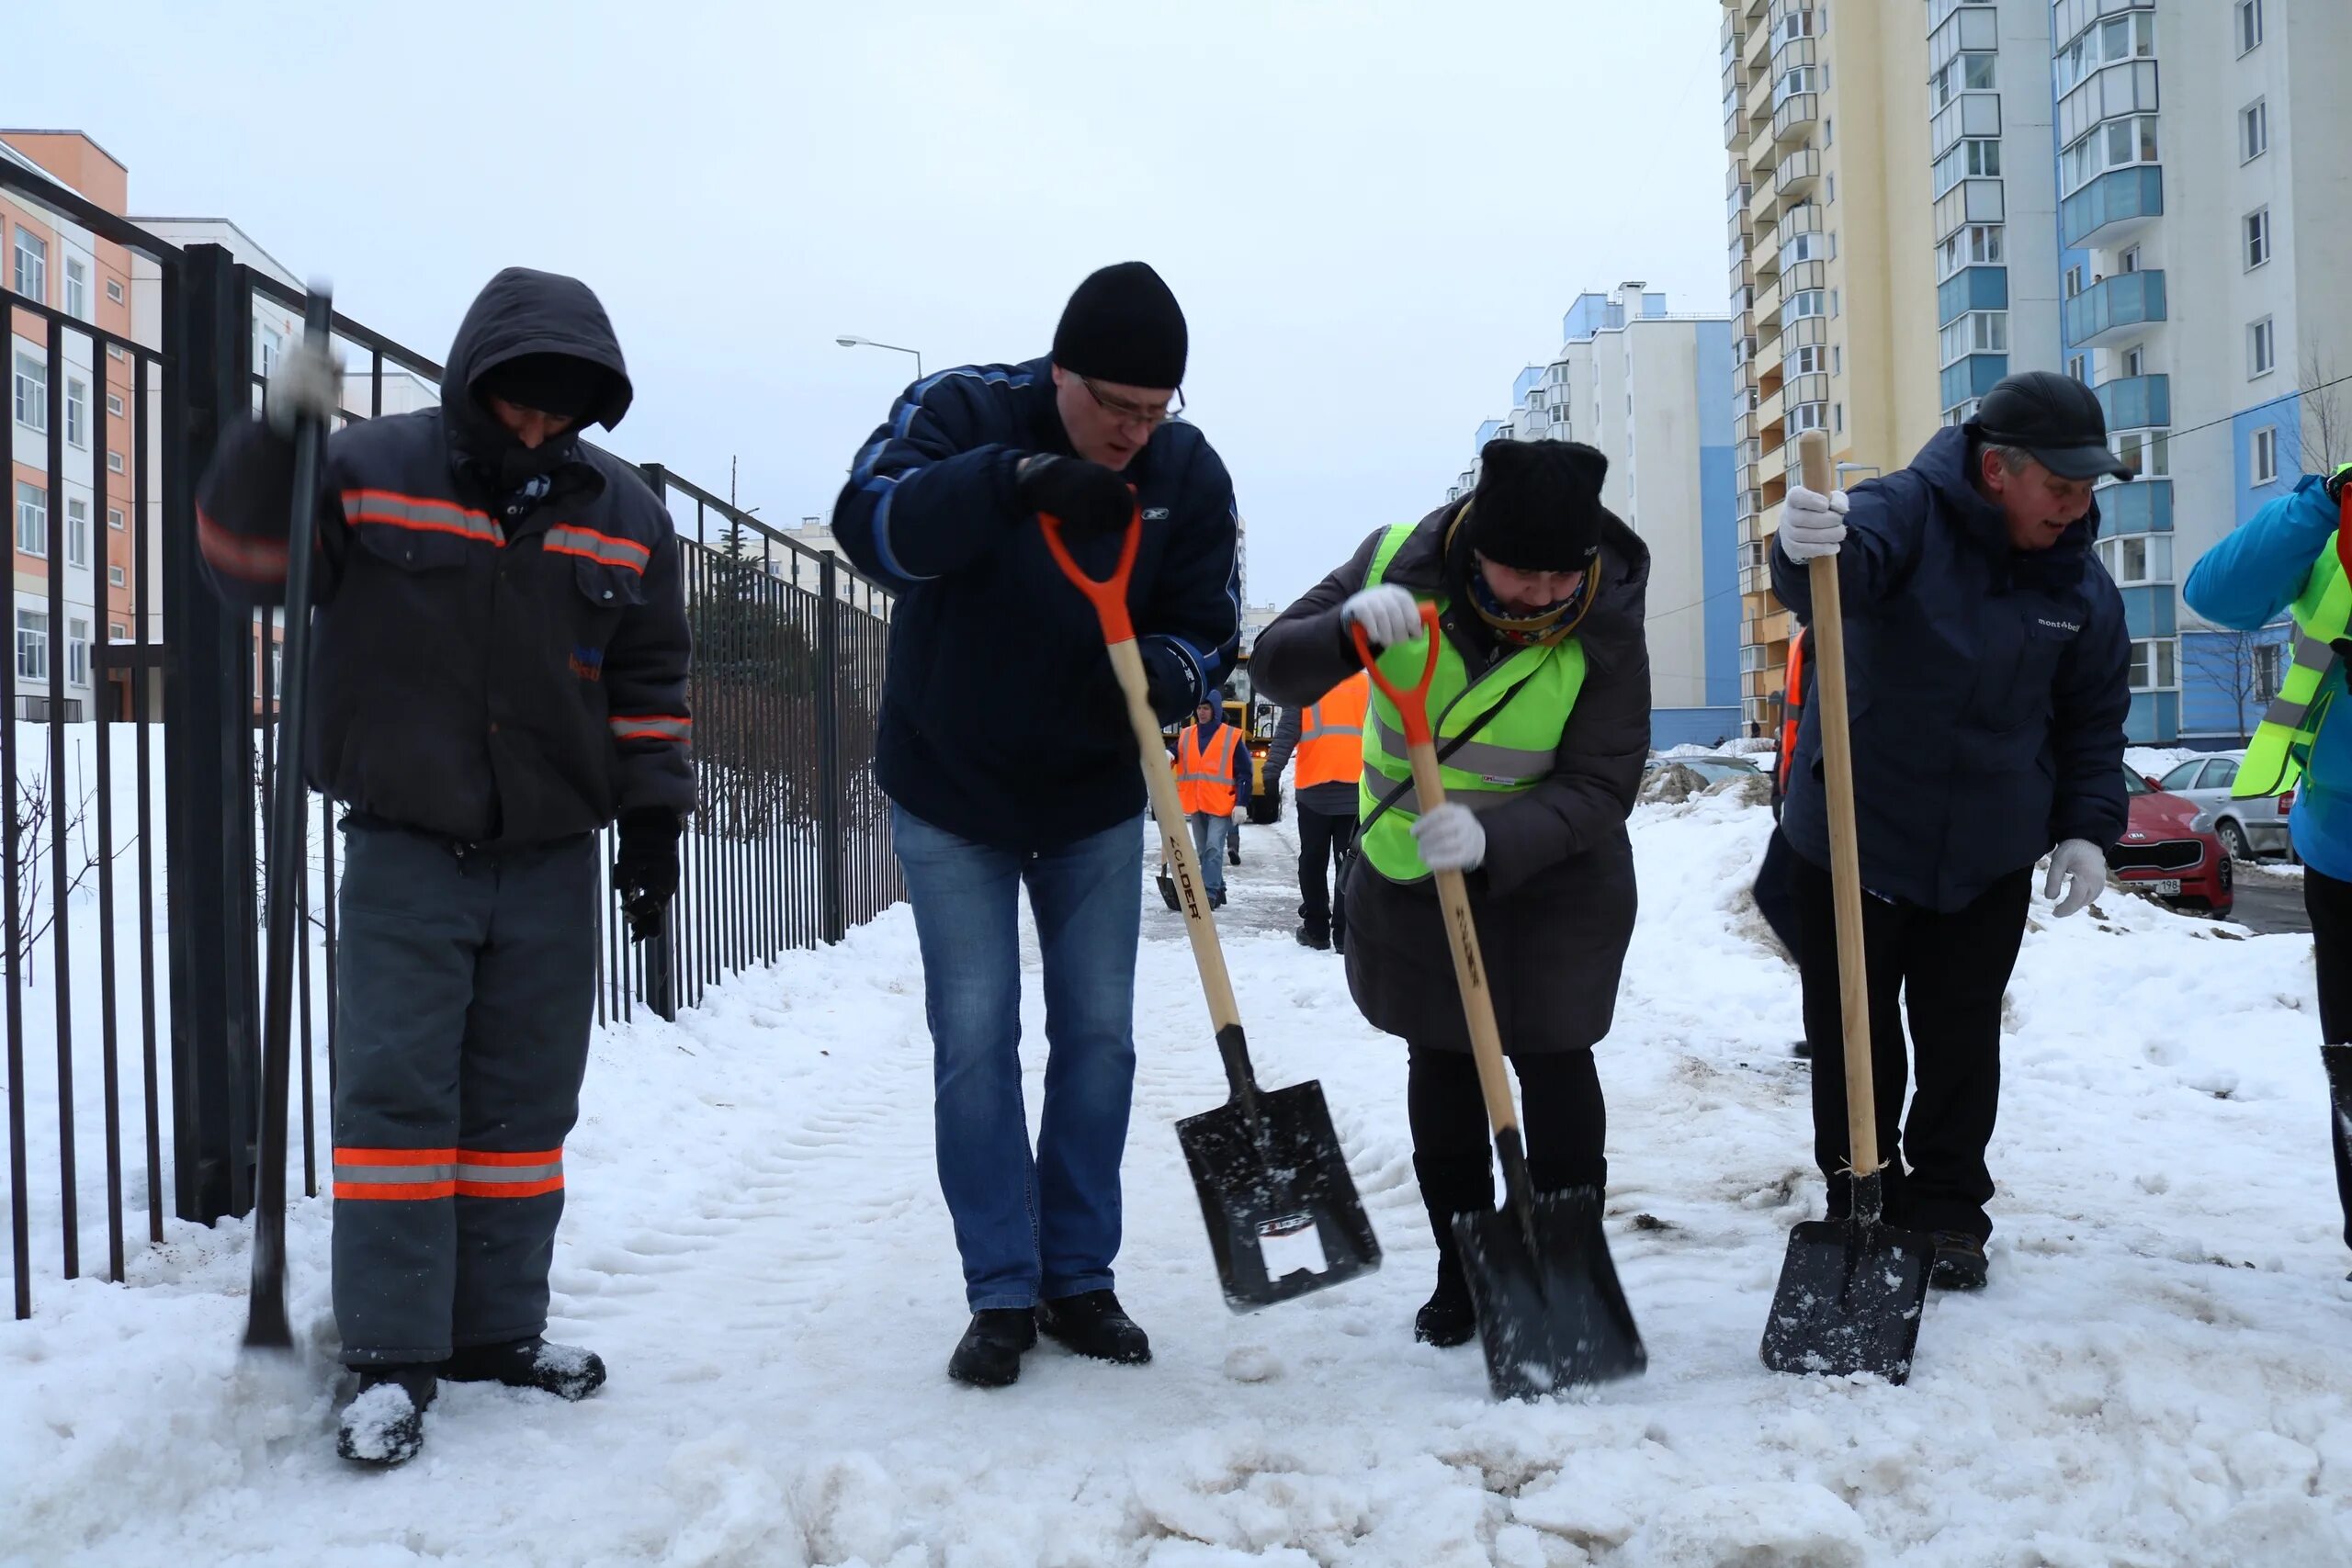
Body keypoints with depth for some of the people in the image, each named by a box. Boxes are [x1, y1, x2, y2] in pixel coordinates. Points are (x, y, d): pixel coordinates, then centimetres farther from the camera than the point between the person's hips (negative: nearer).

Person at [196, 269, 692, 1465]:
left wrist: (652, 817, 4)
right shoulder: (372, 471, -2)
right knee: (396, 1095, -5)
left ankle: (496, 1328, 21)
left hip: (553, 863, 3)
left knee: (525, 1103, 8)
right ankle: (392, 1356, 2)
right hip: (403, 857, -3)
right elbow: (247, 563, -5)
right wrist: (277, 438, -20)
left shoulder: (623, 515, 5)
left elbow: (649, 682, 9)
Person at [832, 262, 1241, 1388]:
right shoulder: (958, 411, -17)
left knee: (1099, 1034, 4)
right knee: (974, 1041, -3)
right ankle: (1001, 1294, 7)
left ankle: (1080, 1280, 18)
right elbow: (870, 525, -33)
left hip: (1094, 798, 3)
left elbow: (1209, 627, -7)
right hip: (949, 791, -2)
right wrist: (1018, 479, -47)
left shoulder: (1190, 472, -9)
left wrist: (1166, 672, -31)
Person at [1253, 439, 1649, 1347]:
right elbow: (1275, 669, -16)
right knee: (1439, 1069, 10)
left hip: (1551, 878, -2)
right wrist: (1349, 628, -38)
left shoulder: (1606, 626, -21)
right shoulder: (1400, 563, -17)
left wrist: (1491, 839, -40)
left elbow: (1600, 788, -23)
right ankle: (1462, 1273, 24)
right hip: (1407, 873, 3)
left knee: (1554, 1067, 0)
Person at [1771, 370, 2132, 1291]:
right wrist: (1806, 551, -62)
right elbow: (1846, 567, -38)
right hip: (1851, 841, -3)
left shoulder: (2082, 589, -1)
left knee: (1961, 1042, 9)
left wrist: (2088, 830, -2)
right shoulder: (1907, 514, -15)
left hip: (1987, 860, 3)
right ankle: (1859, 1203, 22)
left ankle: (1947, 1212, 23)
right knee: (1853, 1039, 6)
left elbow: (2094, 723, 9)